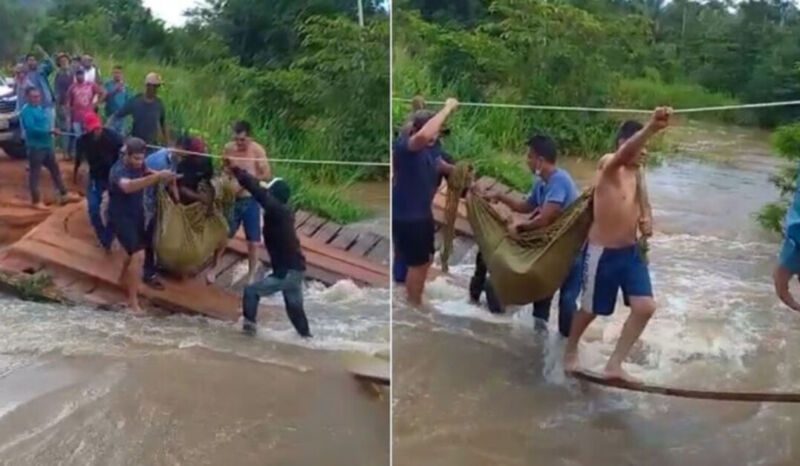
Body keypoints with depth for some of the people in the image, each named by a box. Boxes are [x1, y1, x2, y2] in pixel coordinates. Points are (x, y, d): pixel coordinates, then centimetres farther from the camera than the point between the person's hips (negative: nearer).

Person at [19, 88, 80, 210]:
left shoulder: (41, 108, 13)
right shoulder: (27, 111, -14)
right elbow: (31, 128, -25)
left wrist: (52, 130, 3)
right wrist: (49, 131, -25)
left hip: (47, 145, 9)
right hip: (35, 147, -9)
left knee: (55, 170, 16)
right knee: (34, 174, 1)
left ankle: (64, 194, 27)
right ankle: (36, 201, 8)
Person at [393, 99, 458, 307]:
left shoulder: (431, 147, 1)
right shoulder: (404, 146, -24)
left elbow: (440, 165, 22)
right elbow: (424, 135, -46)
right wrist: (447, 108, -37)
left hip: (424, 212, 9)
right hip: (406, 216, -9)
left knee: (426, 260, 22)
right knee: (417, 264, 4)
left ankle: (417, 301, 41)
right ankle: (414, 307, 23)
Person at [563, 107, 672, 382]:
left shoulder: (636, 173, 7)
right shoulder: (609, 166, -17)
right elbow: (625, 153, -42)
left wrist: (645, 220, 5)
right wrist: (650, 129, -60)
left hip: (630, 251, 7)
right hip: (602, 252, -7)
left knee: (645, 307, -6)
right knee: (591, 310, 10)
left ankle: (614, 364, 8)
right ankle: (571, 349, 40)